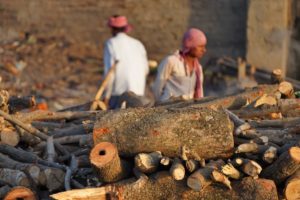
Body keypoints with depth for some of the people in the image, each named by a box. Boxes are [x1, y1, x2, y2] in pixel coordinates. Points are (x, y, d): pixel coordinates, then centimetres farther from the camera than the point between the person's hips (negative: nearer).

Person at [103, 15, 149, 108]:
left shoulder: (111, 43, -1)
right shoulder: (138, 44, 12)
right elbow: (145, 69, 16)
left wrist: (106, 96, -4)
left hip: (120, 91, -5)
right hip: (139, 92, 5)